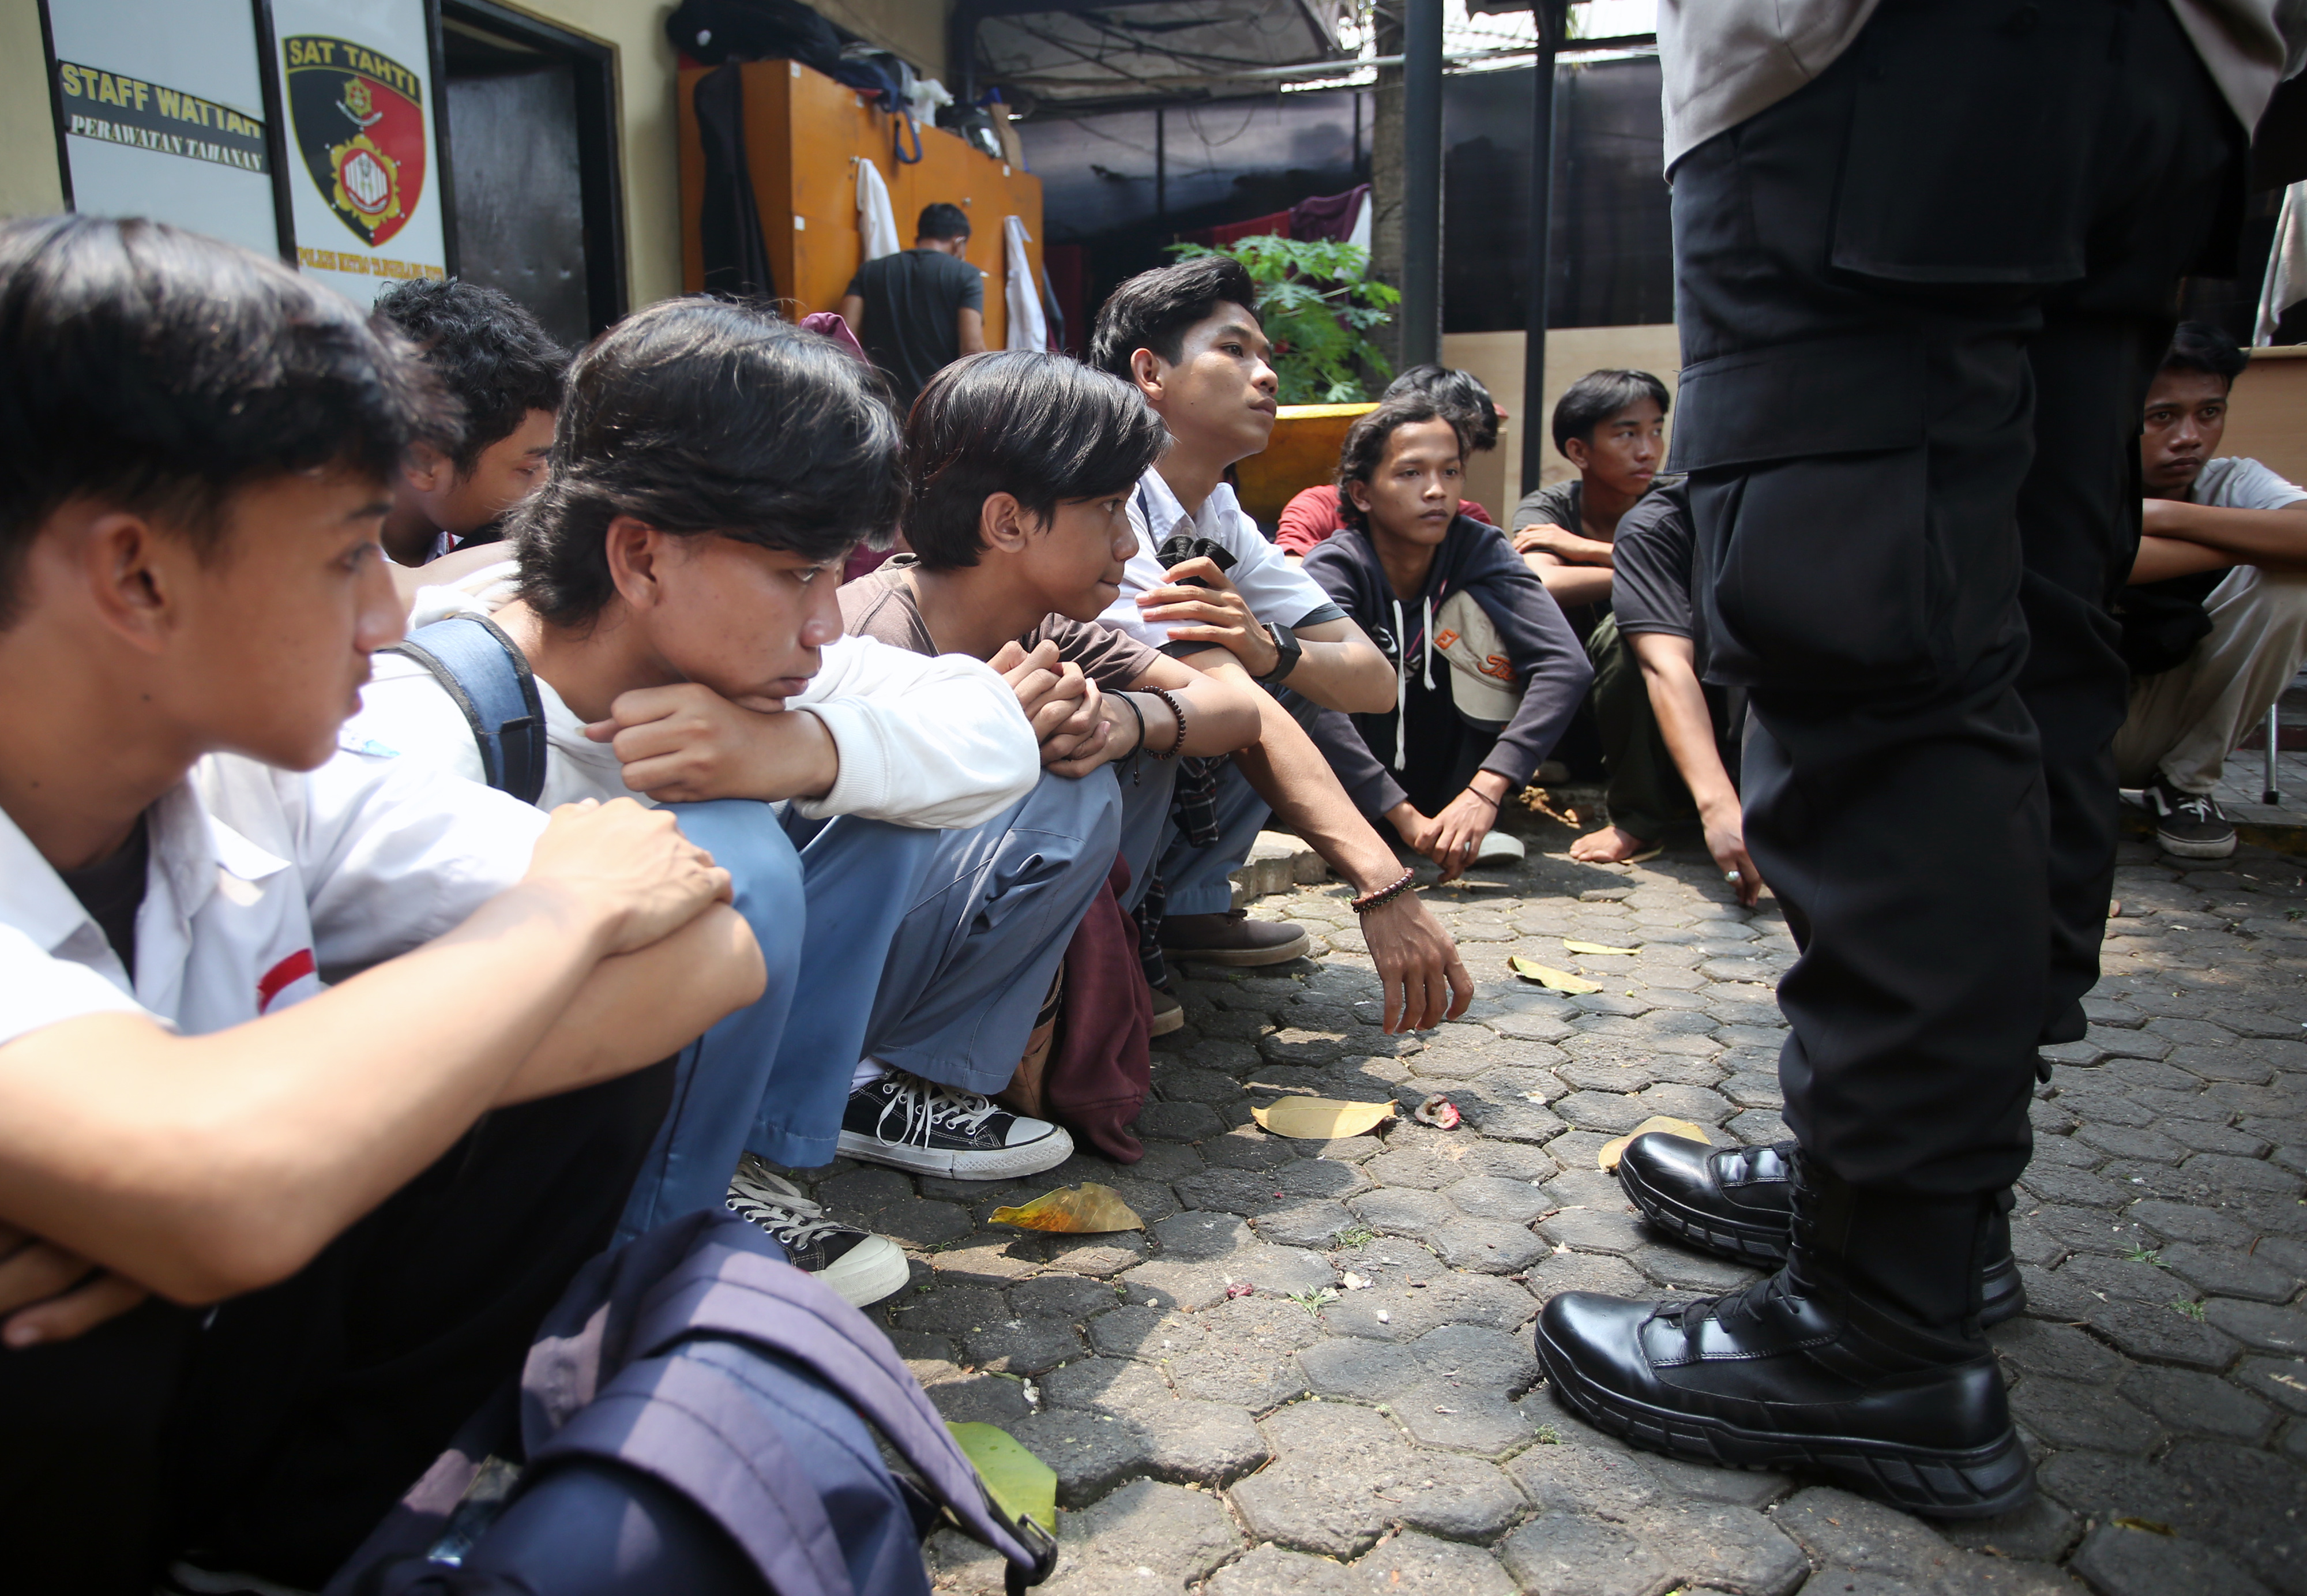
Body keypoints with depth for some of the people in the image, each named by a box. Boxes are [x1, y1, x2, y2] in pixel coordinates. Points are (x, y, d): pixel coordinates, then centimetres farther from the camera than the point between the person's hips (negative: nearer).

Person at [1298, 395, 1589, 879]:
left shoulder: (1478, 549, -14)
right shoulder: (1335, 568, -20)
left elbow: (1565, 665, -28)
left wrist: (1485, 791, -41)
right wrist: (1405, 817, -46)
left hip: (1450, 763, 2)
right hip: (1360, 780, -2)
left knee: (1477, 606, -19)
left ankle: (1476, 824, -17)